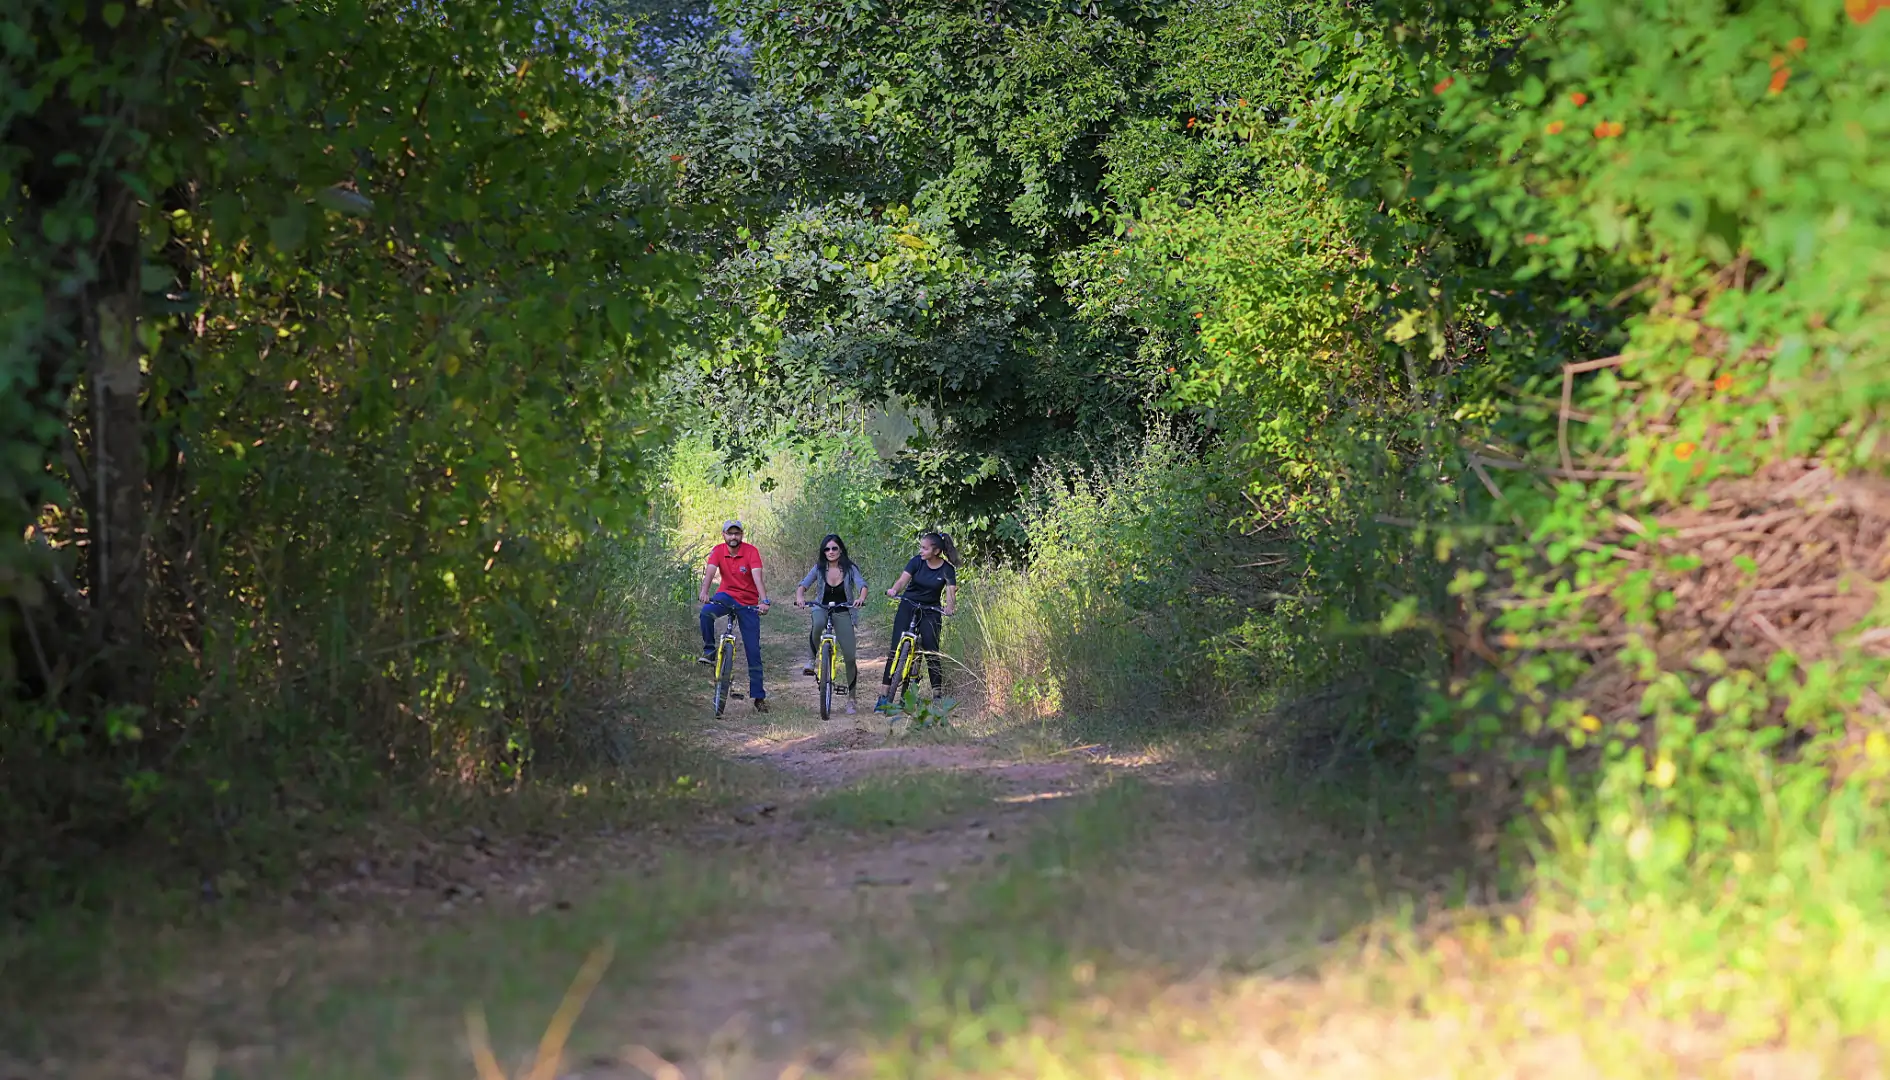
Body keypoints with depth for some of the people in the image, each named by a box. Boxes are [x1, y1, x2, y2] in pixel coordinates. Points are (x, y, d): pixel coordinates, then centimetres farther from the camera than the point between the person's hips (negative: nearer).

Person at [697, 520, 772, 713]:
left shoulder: (751, 551, -14)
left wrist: (764, 601, -40)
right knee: (706, 612, -34)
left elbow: (757, 577, -26)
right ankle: (709, 651, -13)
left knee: (753, 651, -1)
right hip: (727, 596, 2)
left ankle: (759, 696, 6)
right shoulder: (718, 551, -7)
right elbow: (710, 571, -21)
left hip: (748, 603, -1)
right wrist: (704, 591, -41)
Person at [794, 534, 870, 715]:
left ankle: (851, 698, 11)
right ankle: (812, 660, -19)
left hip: (843, 613, 0)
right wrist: (799, 597, -34)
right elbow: (803, 584, -11)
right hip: (822, 608, 0)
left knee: (849, 656, -4)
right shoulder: (819, 568, -2)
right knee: (818, 625, -41)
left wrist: (861, 598, -42)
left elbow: (862, 584, -19)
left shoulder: (850, 569, -5)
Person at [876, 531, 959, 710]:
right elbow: (903, 580, -18)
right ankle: (884, 697, -9)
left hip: (930, 611, -1)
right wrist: (894, 590, -40)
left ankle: (938, 695, -1)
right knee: (896, 649, -8)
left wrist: (950, 607, -40)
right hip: (908, 607, 1)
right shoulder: (917, 561, -7)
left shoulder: (947, 569, -9)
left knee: (931, 651, -11)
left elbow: (950, 592, -19)